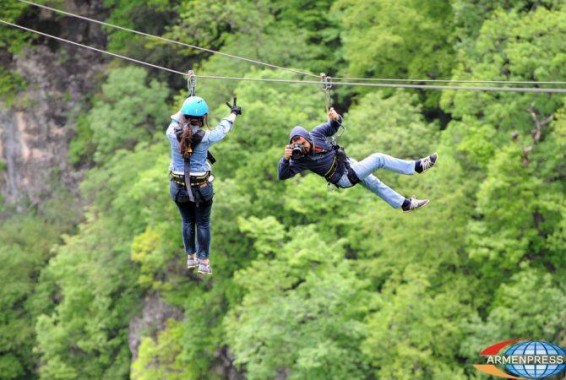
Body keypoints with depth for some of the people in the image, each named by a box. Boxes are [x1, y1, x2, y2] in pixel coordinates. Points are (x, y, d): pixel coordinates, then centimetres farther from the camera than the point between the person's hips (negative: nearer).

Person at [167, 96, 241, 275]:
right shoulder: (206, 137, -18)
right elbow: (223, 128, 2)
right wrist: (233, 113, 22)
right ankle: (203, 261, 18)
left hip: (178, 187, 3)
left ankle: (190, 257, 31)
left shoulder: (173, 133, -14)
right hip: (201, 187, -3)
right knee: (203, 223, 13)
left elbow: (175, 119, 10)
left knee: (187, 221, 20)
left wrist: (186, 106, 28)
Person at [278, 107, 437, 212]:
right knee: (378, 159, -14)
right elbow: (283, 175, -29)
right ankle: (417, 166, -6)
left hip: (349, 164, 7)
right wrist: (285, 158, -46)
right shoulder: (300, 160, -24)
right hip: (345, 178, -7)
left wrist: (336, 118, -23)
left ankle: (405, 204, 42)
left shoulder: (316, 134, -12)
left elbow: (332, 127, 1)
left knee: (375, 184, 22)